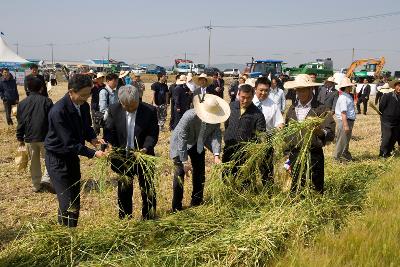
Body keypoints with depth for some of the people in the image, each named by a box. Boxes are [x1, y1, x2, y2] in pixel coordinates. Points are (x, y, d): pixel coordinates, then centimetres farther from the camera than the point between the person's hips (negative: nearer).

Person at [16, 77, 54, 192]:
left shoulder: (22, 103, 5)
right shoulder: (46, 101, -7)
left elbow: (20, 122, 9)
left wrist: (20, 138, 17)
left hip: (29, 138, 4)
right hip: (44, 137, -4)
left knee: (34, 162, 14)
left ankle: (36, 185, 21)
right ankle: (46, 179, -9)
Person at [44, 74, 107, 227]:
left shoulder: (84, 106, -5)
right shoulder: (58, 111, -28)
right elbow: (69, 143, -28)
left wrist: (92, 138, -9)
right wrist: (93, 153, -30)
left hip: (72, 156, 7)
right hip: (57, 159, -7)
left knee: (76, 200, 13)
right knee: (68, 204, -8)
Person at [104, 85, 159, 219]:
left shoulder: (150, 111, -12)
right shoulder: (114, 110, -7)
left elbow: (152, 134, -11)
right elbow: (109, 131, -3)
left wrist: (146, 148, -28)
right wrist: (111, 147, -21)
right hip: (122, 156, 1)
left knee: (148, 188, 12)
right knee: (124, 190, 13)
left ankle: (148, 218, 31)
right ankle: (124, 219, 29)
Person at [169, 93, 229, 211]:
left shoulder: (215, 119, -22)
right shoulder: (189, 116, -36)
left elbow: (216, 135, -18)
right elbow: (182, 139, -31)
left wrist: (216, 155, -34)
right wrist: (185, 161, -28)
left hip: (197, 144, 5)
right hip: (180, 144, -5)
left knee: (200, 174, 8)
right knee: (180, 173, -6)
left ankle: (196, 203, 25)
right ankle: (176, 207, 7)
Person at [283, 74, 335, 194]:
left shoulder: (321, 109, -4)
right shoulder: (292, 109, 11)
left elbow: (331, 134, -12)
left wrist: (320, 131, -31)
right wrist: (288, 153, 8)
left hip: (313, 156, -4)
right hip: (294, 155, 4)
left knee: (315, 191, 3)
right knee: (295, 190, 11)